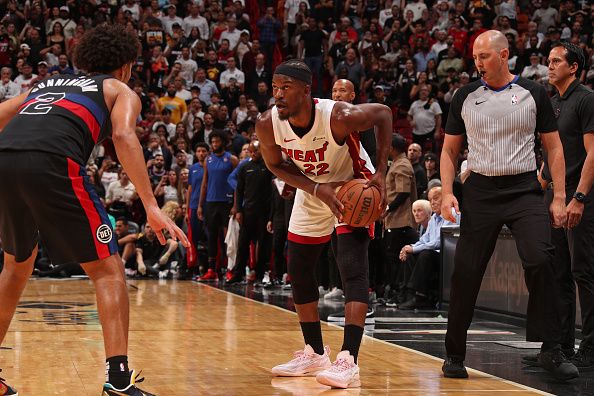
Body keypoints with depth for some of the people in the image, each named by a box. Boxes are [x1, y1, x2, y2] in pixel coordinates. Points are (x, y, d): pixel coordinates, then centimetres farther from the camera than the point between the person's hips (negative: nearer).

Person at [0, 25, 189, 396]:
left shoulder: (47, 84, 38)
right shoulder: (121, 91, 23)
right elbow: (124, 135, 1)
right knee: (108, 268, 7)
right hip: (51, 161, -5)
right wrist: (152, 206, -7)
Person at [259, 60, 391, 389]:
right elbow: (276, 165, -4)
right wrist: (317, 189, -21)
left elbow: (383, 114, -15)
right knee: (298, 271, 10)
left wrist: (381, 172, -20)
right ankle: (315, 354, 25)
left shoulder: (339, 117, -34)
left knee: (352, 268, -20)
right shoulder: (267, 125, -23)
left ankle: (348, 361, -25)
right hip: (313, 190, 6)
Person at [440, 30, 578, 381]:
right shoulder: (466, 97, 7)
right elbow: (450, 150, 13)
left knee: (540, 261, -19)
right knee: (466, 272, 0)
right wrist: (447, 192, -2)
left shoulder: (533, 93, 3)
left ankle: (551, 350, -10)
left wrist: (559, 197, -3)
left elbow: (554, 147, 6)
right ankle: (455, 354, 13)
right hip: (481, 191, 2)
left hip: (524, 190, -1)